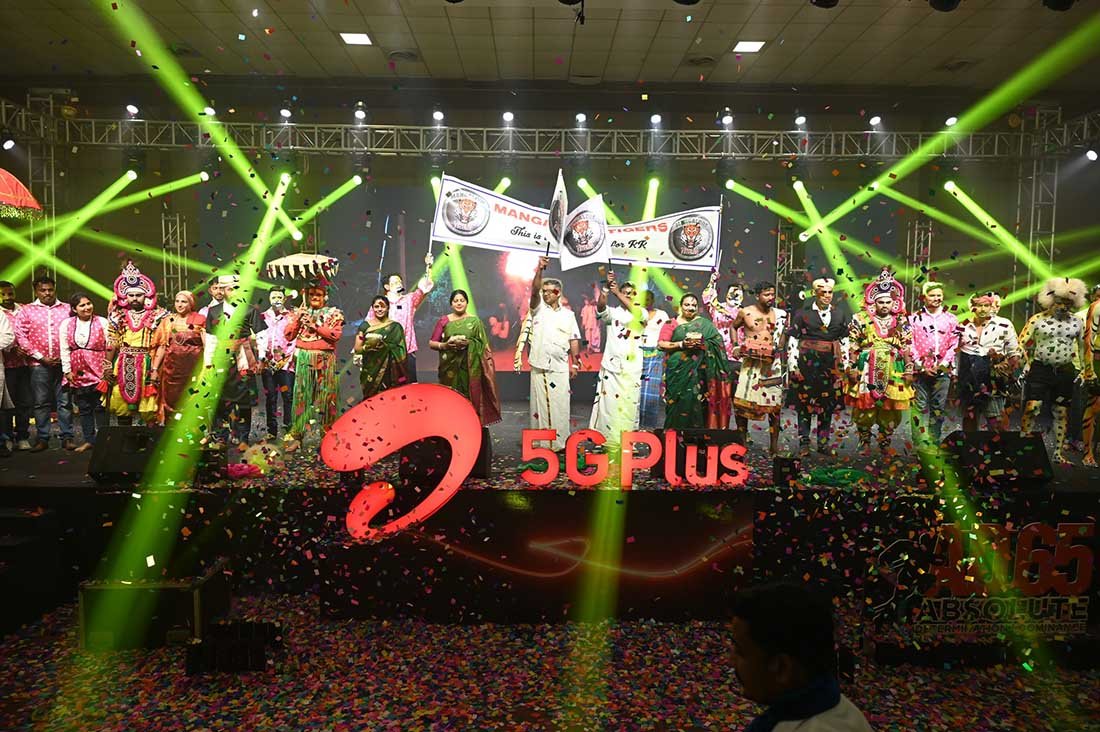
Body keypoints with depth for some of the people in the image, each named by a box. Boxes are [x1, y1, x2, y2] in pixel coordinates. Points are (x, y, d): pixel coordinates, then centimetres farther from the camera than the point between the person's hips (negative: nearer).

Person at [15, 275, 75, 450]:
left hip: (63, 363, 0)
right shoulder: (26, 311, 7)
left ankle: (67, 437, 6)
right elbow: (20, 337, 1)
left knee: (65, 401, 2)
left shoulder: (67, 309, 9)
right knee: (41, 403, 4)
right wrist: (41, 357, -6)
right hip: (39, 364, 0)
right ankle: (42, 439, 11)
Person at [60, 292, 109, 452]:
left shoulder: (102, 323, -4)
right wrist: (67, 371, 2)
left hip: (98, 370, -3)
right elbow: (64, 350, 6)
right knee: (83, 407, 9)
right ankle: (88, 440, 17)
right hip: (77, 372, 3)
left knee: (100, 406, -1)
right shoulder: (67, 324, 5)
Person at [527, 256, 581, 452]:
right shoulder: (538, 309, 6)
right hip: (540, 364, -1)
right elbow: (534, 290, -12)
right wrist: (539, 270, -26)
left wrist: (575, 364, 4)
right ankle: (539, 443, 6)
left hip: (560, 366, 1)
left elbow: (574, 340, 10)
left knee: (560, 405, 1)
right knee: (540, 404, 1)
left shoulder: (568, 314, 10)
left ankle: (560, 443, 8)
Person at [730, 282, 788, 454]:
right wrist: (736, 346, 5)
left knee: (774, 403, 0)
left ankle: (774, 444, 6)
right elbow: (733, 327, 16)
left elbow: (784, 334, 17)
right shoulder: (745, 312, 1)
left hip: (771, 362, 1)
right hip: (750, 361, -1)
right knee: (742, 400, -3)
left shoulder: (779, 314, 5)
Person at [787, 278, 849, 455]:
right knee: (804, 403, 0)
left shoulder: (839, 316, 12)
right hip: (807, 364, -3)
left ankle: (823, 443, 15)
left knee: (828, 404, 6)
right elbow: (792, 340, -2)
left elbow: (844, 341, 15)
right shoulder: (802, 314, 1)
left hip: (832, 365, 3)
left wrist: (845, 365, 9)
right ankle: (804, 442, 7)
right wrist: (793, 366, -7)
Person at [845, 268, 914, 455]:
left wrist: (909, 370, 4)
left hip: (892, 373, 2)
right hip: (866, 371, -2)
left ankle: (885, 443, 18)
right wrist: (852, 368, -5)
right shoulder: (861, 319, 0)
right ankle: (865, 442, 14)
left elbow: (907, 347, 8)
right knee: (864, 407, 0)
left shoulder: (901, 321, 7)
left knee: (890, 409, 5)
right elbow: (853, 346, 0)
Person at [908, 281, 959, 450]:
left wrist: (944, 364, -7)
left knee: (939, 407, 4)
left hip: (943, 370, 2)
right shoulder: (914, 318, 6)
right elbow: (910, 345, -1)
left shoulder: (951, 319, 11)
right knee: (920, 407, -5)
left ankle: (934, 442, 11)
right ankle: (920, 444, -3)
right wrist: (921, 366, -9)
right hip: (920, 370, -2)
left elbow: (954, 345, 6)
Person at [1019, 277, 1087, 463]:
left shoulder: (1076, 322, 7)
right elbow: (1021, 344, 0)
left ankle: (1059, 453, 18)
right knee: (1031, 409, -11)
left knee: (1061, 413, 8)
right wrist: (1026, 364, -9)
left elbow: (1083, 347, 17)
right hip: (1040, 370, -3)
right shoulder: (1038, 319, -3)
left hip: (1065, 372, 3)